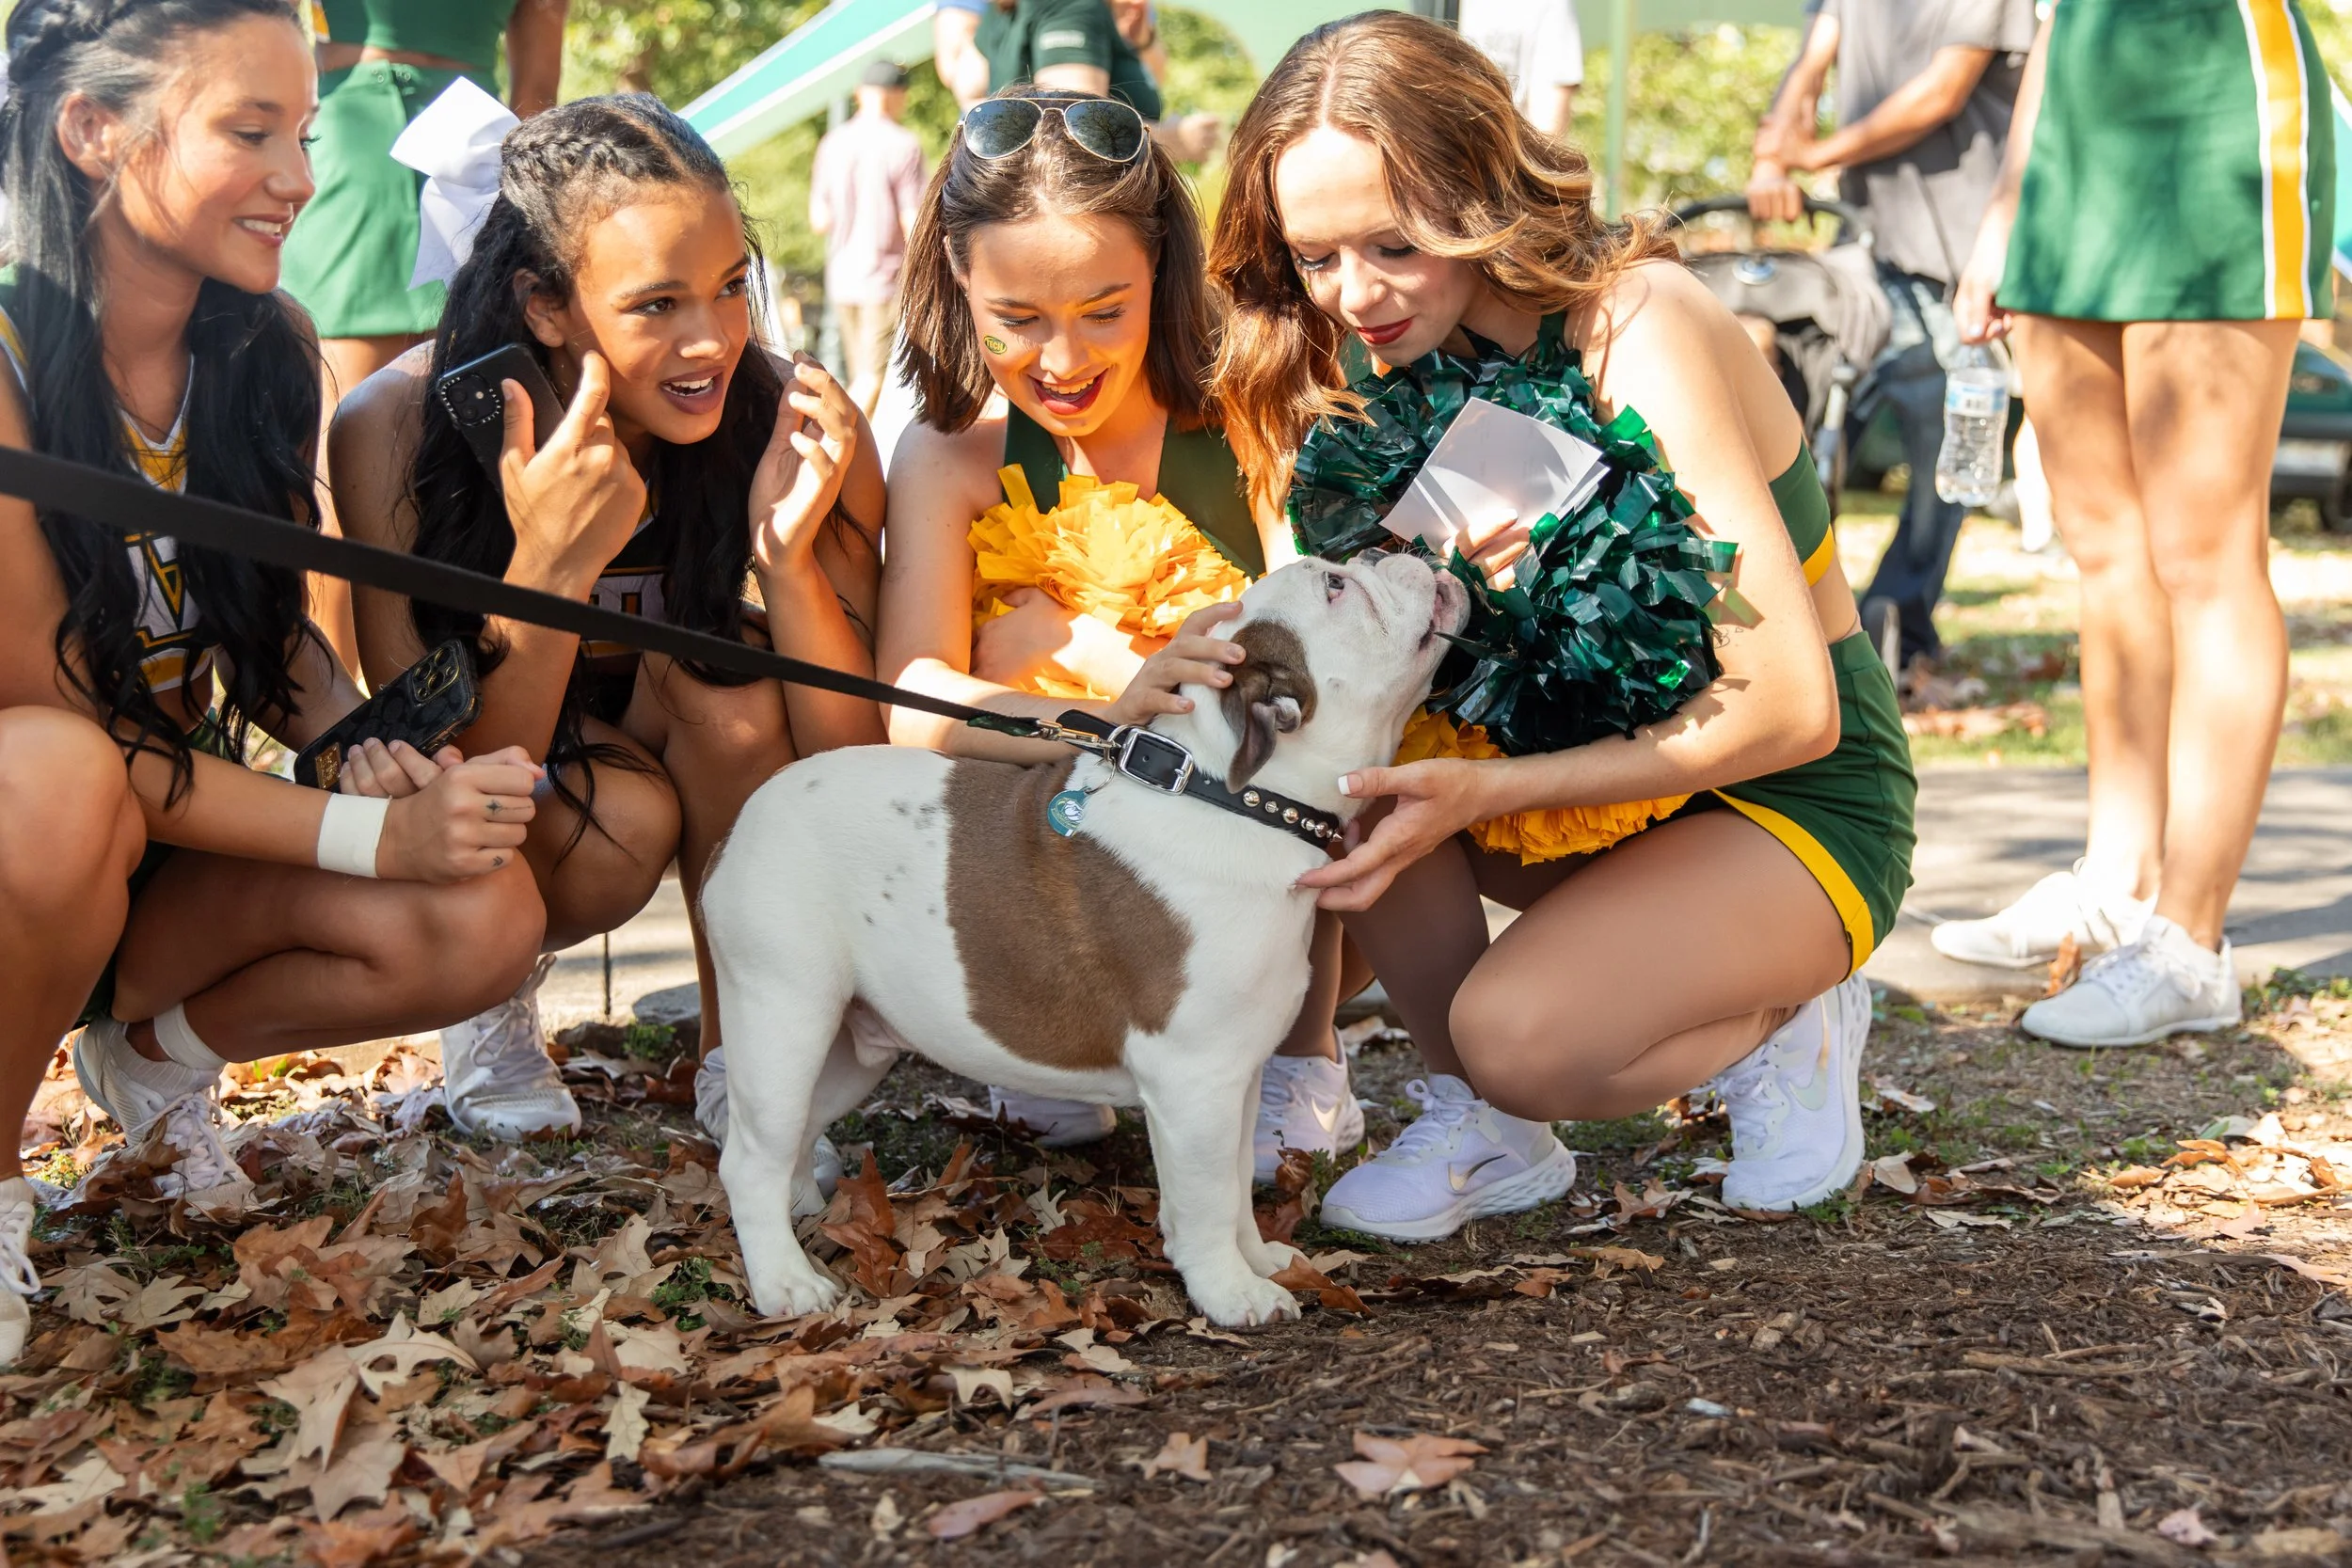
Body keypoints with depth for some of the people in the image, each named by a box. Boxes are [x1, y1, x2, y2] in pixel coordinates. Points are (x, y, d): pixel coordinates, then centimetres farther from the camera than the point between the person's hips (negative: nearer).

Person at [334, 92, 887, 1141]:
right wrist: (548, 565, -45)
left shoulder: (786, 421, -25)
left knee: (725, 673, -29)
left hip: (709, 771, 2)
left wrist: (791, 554, -39)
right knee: (628, 820, -32)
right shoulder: (396, 428, -29)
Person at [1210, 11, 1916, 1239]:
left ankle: (1782, 1025, 1)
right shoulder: (1410, 359, -3)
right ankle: (1482, 1132, -6)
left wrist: (1487, 791, -32)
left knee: (1516, 1032, -31)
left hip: (1795, 802, -6)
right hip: (1602, 781, 6)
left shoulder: (1639, 326, -23)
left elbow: (1788, 707, -26)